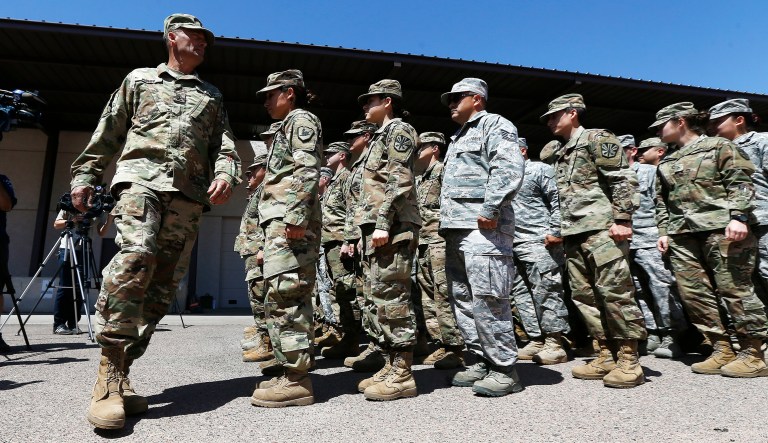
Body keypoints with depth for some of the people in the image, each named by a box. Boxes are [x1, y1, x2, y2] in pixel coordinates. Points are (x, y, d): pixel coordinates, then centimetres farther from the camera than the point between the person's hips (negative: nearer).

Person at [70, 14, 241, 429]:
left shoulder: (211, 95, 27)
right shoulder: (139, 79, 21)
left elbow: (223, 143, 15)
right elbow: (107, 133, 19)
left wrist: (226, 172, -5)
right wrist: (84, 176, 12)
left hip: (189, 195, 3)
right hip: (141, 177, -3)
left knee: (163, 284, -5)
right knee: (136, 257, -28)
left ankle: (121, 370, 4)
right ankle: (109, 371, -23)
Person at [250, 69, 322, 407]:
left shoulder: (301, 120, 1)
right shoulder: (289, 126, 30)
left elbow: (308, 171, -15)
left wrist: (296, 216, -24)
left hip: (290, 221, -10)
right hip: (281, 222, 10)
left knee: (284, 297, -13)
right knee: (286, 299, 8)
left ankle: (297, 380, -9)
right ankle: (290, 372, 14)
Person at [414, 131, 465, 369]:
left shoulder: (443, 171, -3)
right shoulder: (420, 177, 24)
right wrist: (415, 239, 20)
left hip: (439, 241, -9)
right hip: (422, 243, 9)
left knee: (444, 296, -9)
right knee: (429, 297, 9)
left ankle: (456, 347, -3)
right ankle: (442, 343, 16)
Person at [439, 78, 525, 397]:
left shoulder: (494, 124, 3)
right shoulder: (458, 138, 30)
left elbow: (509, 167, -14)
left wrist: (490, 208, -21)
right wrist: (445, 221, 19)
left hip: (483, 226, -10)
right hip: (455, 229, 10)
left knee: (486, 300, -11)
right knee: (463, 300, 8)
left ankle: (504, 369, -2)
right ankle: (482, 361, 17)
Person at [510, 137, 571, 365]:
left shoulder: (540, 170, 2)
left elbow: (558, 201, -6)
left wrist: (555, 231, -15)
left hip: (538, 242, -8)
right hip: (512, 244, 8)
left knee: (545, 292, -7)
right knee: (521, 293, 7)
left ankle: (555, 344, 0)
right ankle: (536, 340, 15)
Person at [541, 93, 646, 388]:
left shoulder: (597, 139, 2)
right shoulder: (561, 154, 25)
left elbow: (624, 179, -8)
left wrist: (622, 220, -16)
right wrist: (559, 230, 21)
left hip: (601, 228, -8)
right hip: (574, 234, 9)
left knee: (615, 291, -9)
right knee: (583, 295, 5)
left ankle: (629, 361, -1)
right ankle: (605, 357, 12)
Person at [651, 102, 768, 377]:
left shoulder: (719, 146, 7)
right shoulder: (666, 163, 23)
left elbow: (740, 183, -3)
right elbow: (662, 201, 22)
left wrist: (738, 217, -16)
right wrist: (664, 231, 12)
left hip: (720, 229, -6)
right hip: (682, 236, 6)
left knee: (734, 290, -6)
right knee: (694, 294, 1)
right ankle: (722, 351, 9)